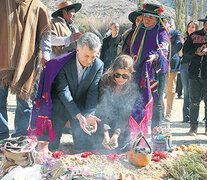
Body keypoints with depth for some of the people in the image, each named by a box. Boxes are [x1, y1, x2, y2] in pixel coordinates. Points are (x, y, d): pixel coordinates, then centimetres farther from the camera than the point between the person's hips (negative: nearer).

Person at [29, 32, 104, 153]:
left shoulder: (99, 65, -11)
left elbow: (93, 93, -13)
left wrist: (89, 115, -30)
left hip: (81, 106, 3)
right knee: (51, 146, -8)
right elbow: (63, 92, -25)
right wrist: (78, 116, -35)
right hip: (61, 106, -2)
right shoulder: (62, 63, -21)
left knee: (85, 146, -2)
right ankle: (42, 140, 26)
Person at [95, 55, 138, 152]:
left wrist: (116, 134, -29)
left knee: (123, 144, -15)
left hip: (122, 123, 1)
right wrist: (105, 134, -30)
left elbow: (126, 114, -16)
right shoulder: (105, 81, -16)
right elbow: (102, 109, -20)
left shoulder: (133, 87, -14)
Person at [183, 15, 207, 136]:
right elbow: (185, 50, 8)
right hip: (194, 73, 1)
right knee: (194, 101, 3)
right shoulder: (194, 36, 12)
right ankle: (193, 126, 12)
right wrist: (196, 52, -10)